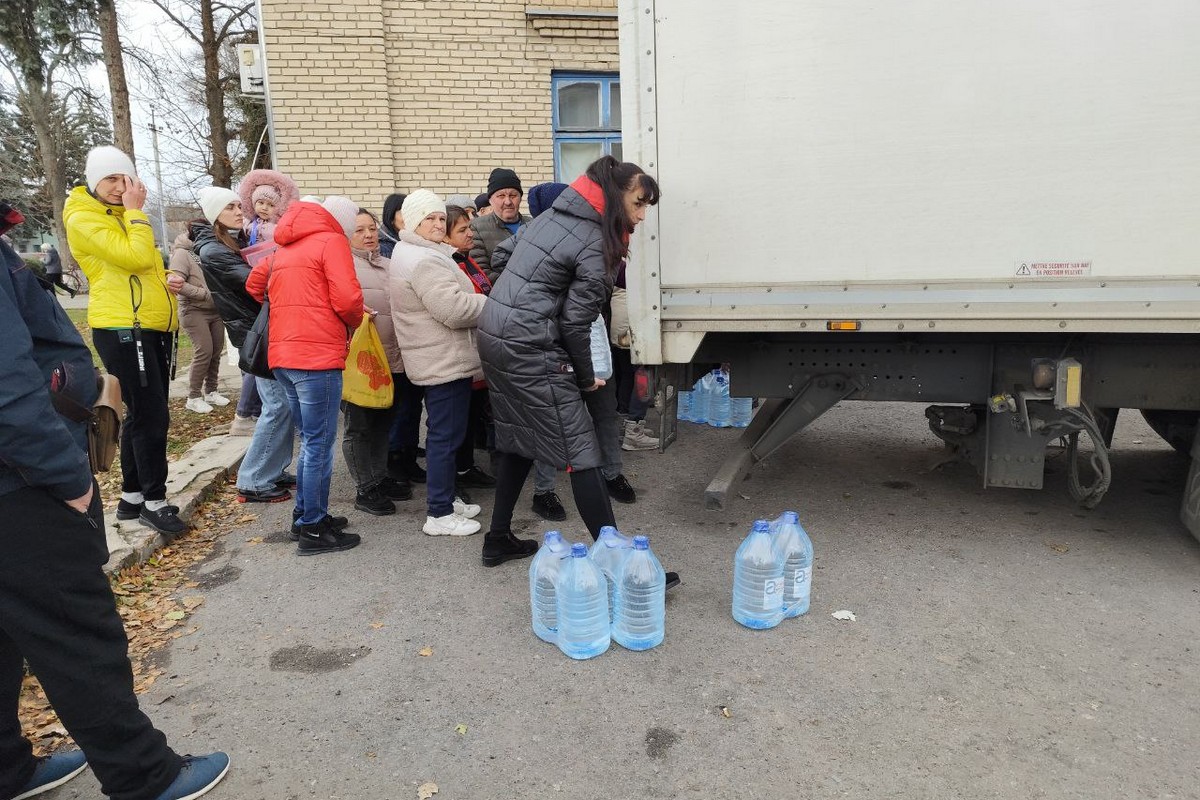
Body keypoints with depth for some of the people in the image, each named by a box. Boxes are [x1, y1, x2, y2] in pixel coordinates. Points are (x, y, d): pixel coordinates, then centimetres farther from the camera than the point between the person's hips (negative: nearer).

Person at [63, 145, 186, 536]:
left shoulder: (122, 214, 20)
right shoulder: (84, 218, -7)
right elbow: (136, 256, -20)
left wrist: (165, 279, 10)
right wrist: (136, 211, -11)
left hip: (152, 327, 9)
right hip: (123, 329, -9)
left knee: (142, 415, 12)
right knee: (151, 416, -9)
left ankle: (131, 496, 22)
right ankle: (154, 501, 1)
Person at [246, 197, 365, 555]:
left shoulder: (285, 247, 19)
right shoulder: (332, 242, -5)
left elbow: (254, 284, 27)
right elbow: (347, 298, -16)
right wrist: (353, 323, 4)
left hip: (283, 355, 8)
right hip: (318, 356, -8)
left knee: (310, 440, 19)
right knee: (319, 444, -1)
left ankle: (306, 514, 27)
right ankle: (313, 530, 6)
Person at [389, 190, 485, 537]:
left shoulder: (411, 252, 17)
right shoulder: (424, 261, -19)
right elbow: (453, 309, -25)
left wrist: (477, 299, 8)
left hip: (438, 361, 11)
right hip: (446, 362, -11)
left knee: (442, 433, 18)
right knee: (446, 435, -5)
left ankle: (445, 499, 31)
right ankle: (439, 514, 4)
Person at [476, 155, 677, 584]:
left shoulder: (554, 213, 13)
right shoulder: (597, 246, -12)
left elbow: (503, 256, 21)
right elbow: (575, 323, -12)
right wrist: (586, 379, 1)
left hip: (493, 336, 9)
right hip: (530, 349, -9)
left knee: (518, 443, 19)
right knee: (581, 454, -7)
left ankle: (498, 540, 29)